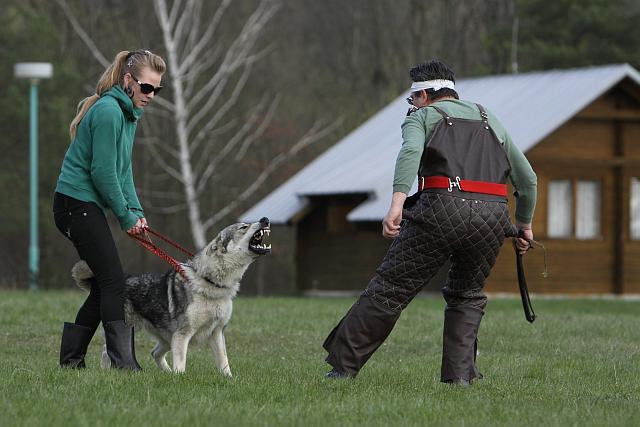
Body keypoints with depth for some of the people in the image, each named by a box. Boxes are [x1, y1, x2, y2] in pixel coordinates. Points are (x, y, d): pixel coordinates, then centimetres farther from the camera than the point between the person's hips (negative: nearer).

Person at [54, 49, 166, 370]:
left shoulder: (128, 112, 15)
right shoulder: (108, 111, -17)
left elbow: (123, 169, 17)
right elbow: (103, 171, -19)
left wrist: (135, 210, 4)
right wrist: (126, 215, -11)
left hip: (85, 207, 10)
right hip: (78, 203, -10)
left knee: (105, 283, 9)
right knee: (114, 282, -12)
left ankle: (71, 359, 13)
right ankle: (123, 362, -13)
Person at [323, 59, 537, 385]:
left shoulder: (423, 115, 14)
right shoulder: (490, 120, 29)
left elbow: (410, 152, -10)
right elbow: (527, 179, 27)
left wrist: (397, 203, -22)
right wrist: (524, 224, 39)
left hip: (442, 211, -4)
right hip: (492, 217, 4)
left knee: (390, 288, 2)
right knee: (467, 295, 23)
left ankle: (342, 367, 4)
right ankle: (459, 375, 11)